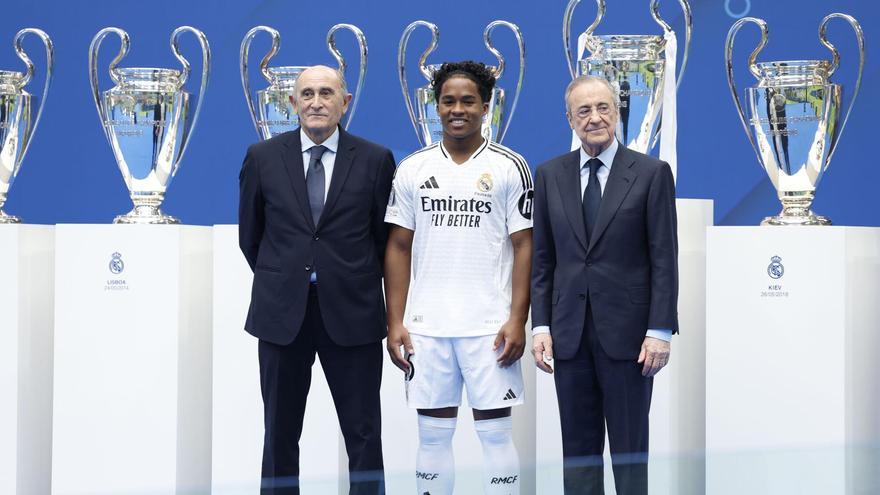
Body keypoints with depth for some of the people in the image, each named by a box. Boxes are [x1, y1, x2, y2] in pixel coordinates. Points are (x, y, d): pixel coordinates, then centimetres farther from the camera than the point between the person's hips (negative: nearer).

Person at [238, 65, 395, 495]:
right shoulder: (263, 157, 2)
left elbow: (385, 235, 7)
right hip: (282, 313, 1)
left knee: (363, 435, 3)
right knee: (280, 434, 9)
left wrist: (356, 283, 11)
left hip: (351, 313, -1)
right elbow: (250, 234, 12)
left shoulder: (375, 160, -1)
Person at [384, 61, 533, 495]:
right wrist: (395, 323, 1)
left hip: (489, 325, -2)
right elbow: (399, 247, 8)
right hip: (426, 326, 3)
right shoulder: (412, 169, 8)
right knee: (433, 433, 8)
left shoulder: (510, 167, 1)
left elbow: (523, 246, -1)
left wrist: (517, 320, -9)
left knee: (496, 431, 1)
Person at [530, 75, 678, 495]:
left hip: (627, 333, -3)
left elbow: (664, 258, -4)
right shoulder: (550, 175, 8)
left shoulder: (651, 173, -1)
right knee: (578, 447, 8)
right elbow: (542, 258, 9)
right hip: (570, 334, 3)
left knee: (630, 446, 4)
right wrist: (540, 325, 2)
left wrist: (660, 330, -9)